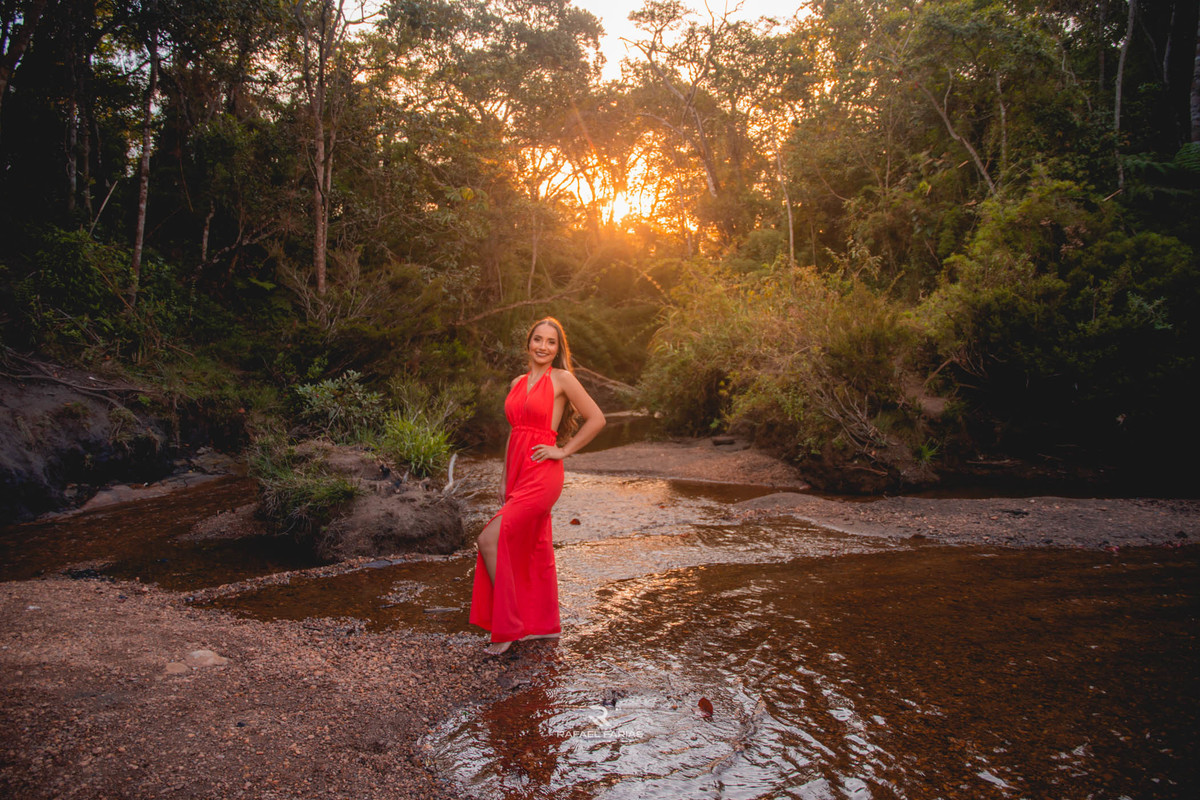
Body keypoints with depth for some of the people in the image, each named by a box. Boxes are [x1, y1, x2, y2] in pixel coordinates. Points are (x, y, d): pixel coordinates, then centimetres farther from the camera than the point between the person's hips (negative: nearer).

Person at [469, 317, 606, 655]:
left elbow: (596, 419, -5)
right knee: (535, 548, 13)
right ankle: (545, 624, 26)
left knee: (489, 539, -14)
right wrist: (504, 480, 16)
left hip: (542, 475, -7)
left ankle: (508, 626, -5)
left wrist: (564, 450, -6)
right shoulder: (518, 383, 14)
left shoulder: (562, 379, -6)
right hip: (518, 474, 7)